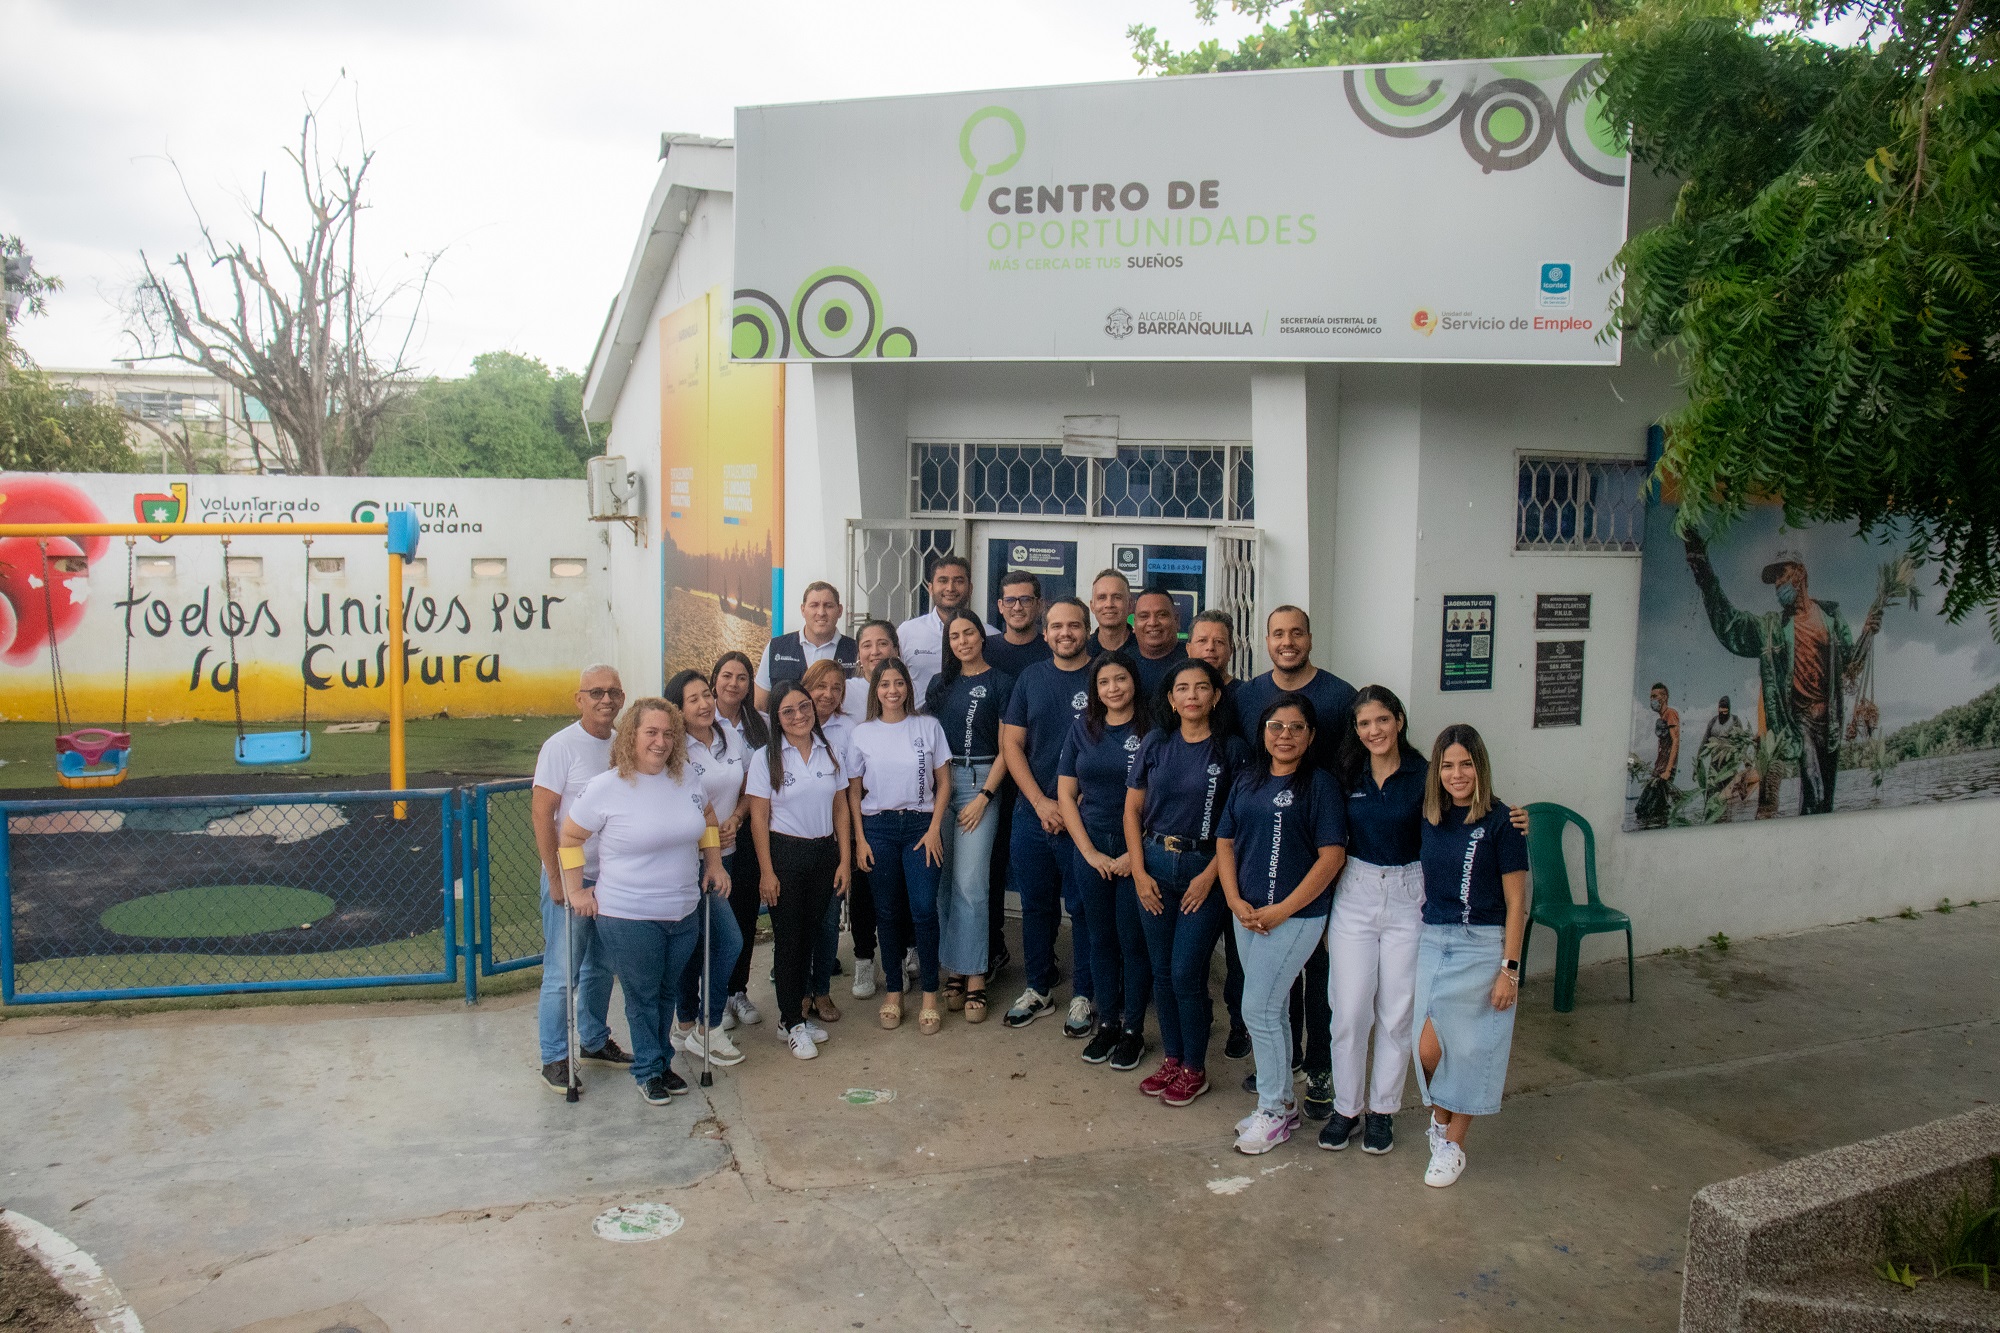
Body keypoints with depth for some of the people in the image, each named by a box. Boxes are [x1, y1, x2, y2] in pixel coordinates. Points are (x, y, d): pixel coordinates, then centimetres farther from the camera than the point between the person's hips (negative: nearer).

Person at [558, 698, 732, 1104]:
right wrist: (576, 890, -5)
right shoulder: (605, 788, -12)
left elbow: (707, 819, 19)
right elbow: (569, 838, -4)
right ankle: (648, 1070, 25)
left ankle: (662, 1063, 33)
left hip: (683, 914, 5)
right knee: (642, 996, 7)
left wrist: (714, 864, 13)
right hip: (628, 918, -4)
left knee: (668, 993, 16)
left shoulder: (687, 779, 2)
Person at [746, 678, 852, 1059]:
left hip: (824, 853, 4)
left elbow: (840, 809, 8)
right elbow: (758, 818, -6)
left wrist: (844, 859, 2)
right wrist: (766, 871, -10)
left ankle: (796, 1013, 24)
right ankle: (792, 1022, 15)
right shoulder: (766, 757, -5)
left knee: (811, 935, 10)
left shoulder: (829, 752, 5)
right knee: (789, 938, 3)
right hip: (785, 853, -3)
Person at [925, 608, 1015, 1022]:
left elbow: (1006, 748, -3)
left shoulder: (1000, 683, 1)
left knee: (969, 884, -9)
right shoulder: (940, 683, 14)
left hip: (980, 782, -5)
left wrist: (984, 797, -11)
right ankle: (953, 970, 14)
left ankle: (975, 979, -3)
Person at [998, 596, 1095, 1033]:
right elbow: (1011, 743, 5)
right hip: (1032, 813, 3)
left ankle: (1083, 996, 18)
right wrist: (1042, 802, -6)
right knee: (1036, 905, 11)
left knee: (1084, 906, 4)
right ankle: (1038, 989, 26)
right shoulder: (1031, 678, 7)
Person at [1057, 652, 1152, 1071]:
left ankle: (1133, 1029, 15)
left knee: (1133, 939, 2)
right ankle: (1107, 1023, 23)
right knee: (1100, 938, 10)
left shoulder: (1152, 729, -5)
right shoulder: (1083, 729, 5)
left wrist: (1137, 853, -11)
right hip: (1091, 849, 3)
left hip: (1138, 851, -3)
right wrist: (1090, 851, -2)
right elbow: (1066, 792, 5)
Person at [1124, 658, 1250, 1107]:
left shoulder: (1231, 750, -4)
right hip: (1155, 864, 3)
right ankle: (1172, 1057, 26)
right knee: (1161, 969, 9)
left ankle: (1195, 1068, 13)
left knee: (1186, 971, -4)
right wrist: (1139, 872, -1)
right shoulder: (1156, 744, 3)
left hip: (1203, 868, -3)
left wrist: (1209, 875, -12)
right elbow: (1132, 808, 6)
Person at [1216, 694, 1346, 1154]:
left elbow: (1332, 857, -14)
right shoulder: (1247, 783, 9)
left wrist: (1281, 910, -15)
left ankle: (1274, 1112, 10)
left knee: (1259, 1009, -5)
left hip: (1296, 915, -6)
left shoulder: (1319, 784, -9)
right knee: (1273, 1010, 14)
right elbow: (1225, 843, 10)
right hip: (1247, 915, 6)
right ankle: (1281, 1104, 27)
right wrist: (1236, 901, -5)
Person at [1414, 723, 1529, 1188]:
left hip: (1481, 945, -4)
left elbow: (1515, 902, -7)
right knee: (1429, 1049, 1)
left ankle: (1453, 1145, 13)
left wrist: (1510, 969, -10)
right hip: (1432, 941, 4)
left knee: (1466, 1047, -6)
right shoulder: (1429, 819, 5)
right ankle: (1440, 1118, 28)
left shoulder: (1501, 822, -9)